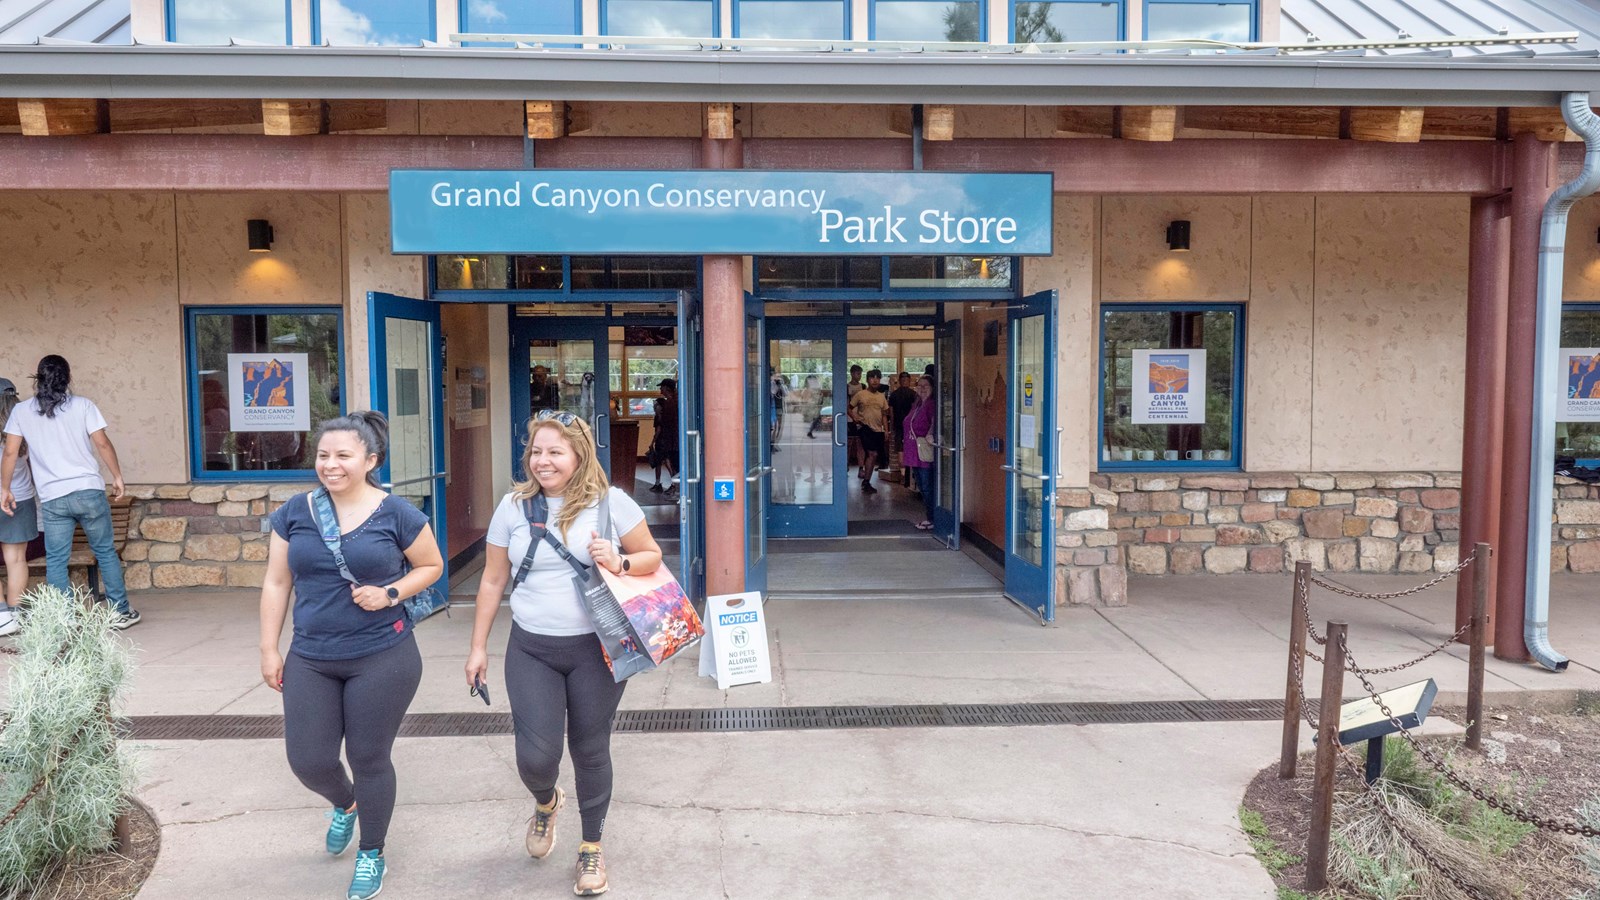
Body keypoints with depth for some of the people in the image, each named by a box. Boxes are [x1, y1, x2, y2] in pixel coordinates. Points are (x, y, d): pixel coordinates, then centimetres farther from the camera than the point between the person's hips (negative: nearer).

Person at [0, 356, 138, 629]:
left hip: (52, 499, 1)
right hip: (89, 491, 0)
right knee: (106, 552, 9)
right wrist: (117, 477, 6)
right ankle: (121, 612, 12)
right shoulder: (83, 405, 0)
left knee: (55, 561, 7)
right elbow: (102, 444, -4)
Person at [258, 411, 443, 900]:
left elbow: (431, 566, 3)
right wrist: (269, 650, 7)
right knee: (308, 761, 7)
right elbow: (276, 583, 8)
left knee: (369, 759, 7)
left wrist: (391, 593, -15)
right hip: (310, 661, 4)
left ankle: (372, 854, 31)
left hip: (382, 659, -3)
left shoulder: (396, 514, -8)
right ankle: (345, 805, 44)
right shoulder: (295, 512, 2)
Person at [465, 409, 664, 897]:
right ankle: (545, 803, 36)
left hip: (596, 649, -1)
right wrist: (478, 646, 9)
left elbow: (652, 556, 3)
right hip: (531, 650, 2)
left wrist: (620, 562, -18)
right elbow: (493, 581, 8)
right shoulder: (514, 506, 1)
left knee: (590, 751, 9)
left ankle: (591, 848, 33)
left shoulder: (611, 502, -5)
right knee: (535, 757, -3)